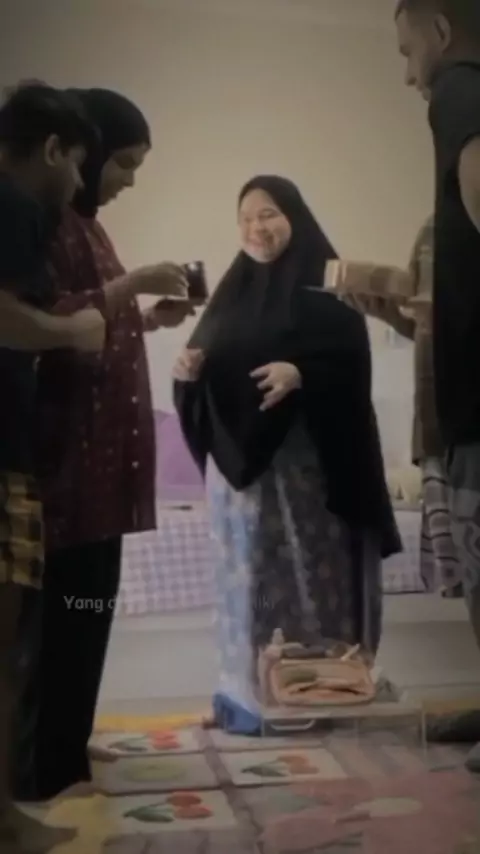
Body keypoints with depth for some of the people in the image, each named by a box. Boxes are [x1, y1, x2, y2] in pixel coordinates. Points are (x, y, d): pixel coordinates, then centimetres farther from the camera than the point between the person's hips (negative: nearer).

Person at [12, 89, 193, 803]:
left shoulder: (83, 225, 21)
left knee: (86, 603, 13)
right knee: (63, 609, -5)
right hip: (64, 448, -10)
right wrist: (129, 286, -16)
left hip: (98, 447, 10)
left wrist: (148, 317, 10)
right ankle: (43, 768, 7)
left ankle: (63, 747, 25)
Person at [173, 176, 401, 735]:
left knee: (310, 575, -1)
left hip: (306, 457, -5)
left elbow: (351, 364, -9)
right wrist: (188, 369, -7)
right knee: (247, 575, 8)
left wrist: (300, 374, -27)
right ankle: (249, 696, 18)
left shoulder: (326, 285, 0)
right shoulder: (232, 291, 16)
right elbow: (206, 365, 16)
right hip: (237, 456, 5)